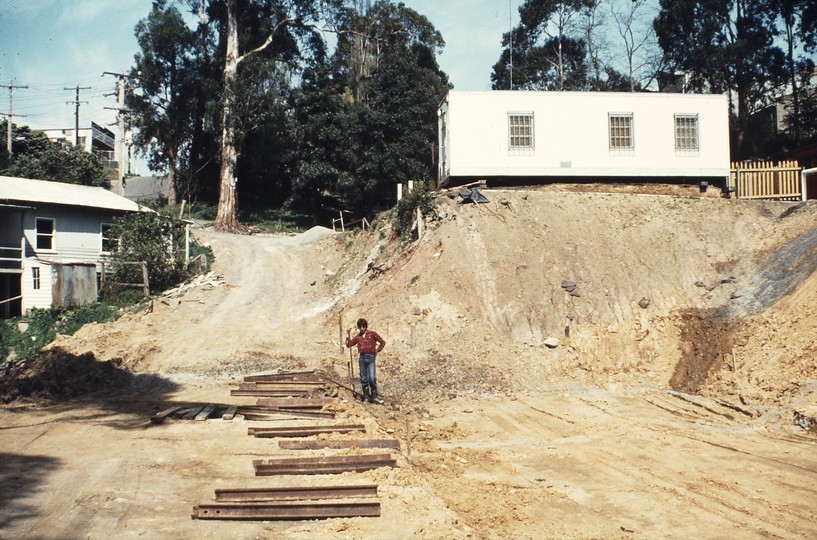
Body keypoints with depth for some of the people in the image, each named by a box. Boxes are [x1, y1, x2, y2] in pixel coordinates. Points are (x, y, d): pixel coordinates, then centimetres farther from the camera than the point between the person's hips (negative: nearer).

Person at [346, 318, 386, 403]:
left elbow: (382, 342, 6)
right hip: (362, 358, 4)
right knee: (364, 378, 5)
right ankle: (367, 397, 11)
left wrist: (377, 350, 2)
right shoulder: (358, 337, 13)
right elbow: (349, 344, 11)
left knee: (372, 378, -12)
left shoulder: (372, 334, 4)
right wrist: (348, 335, 4)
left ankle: (374, 396, -1)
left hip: (371, 358, -4)